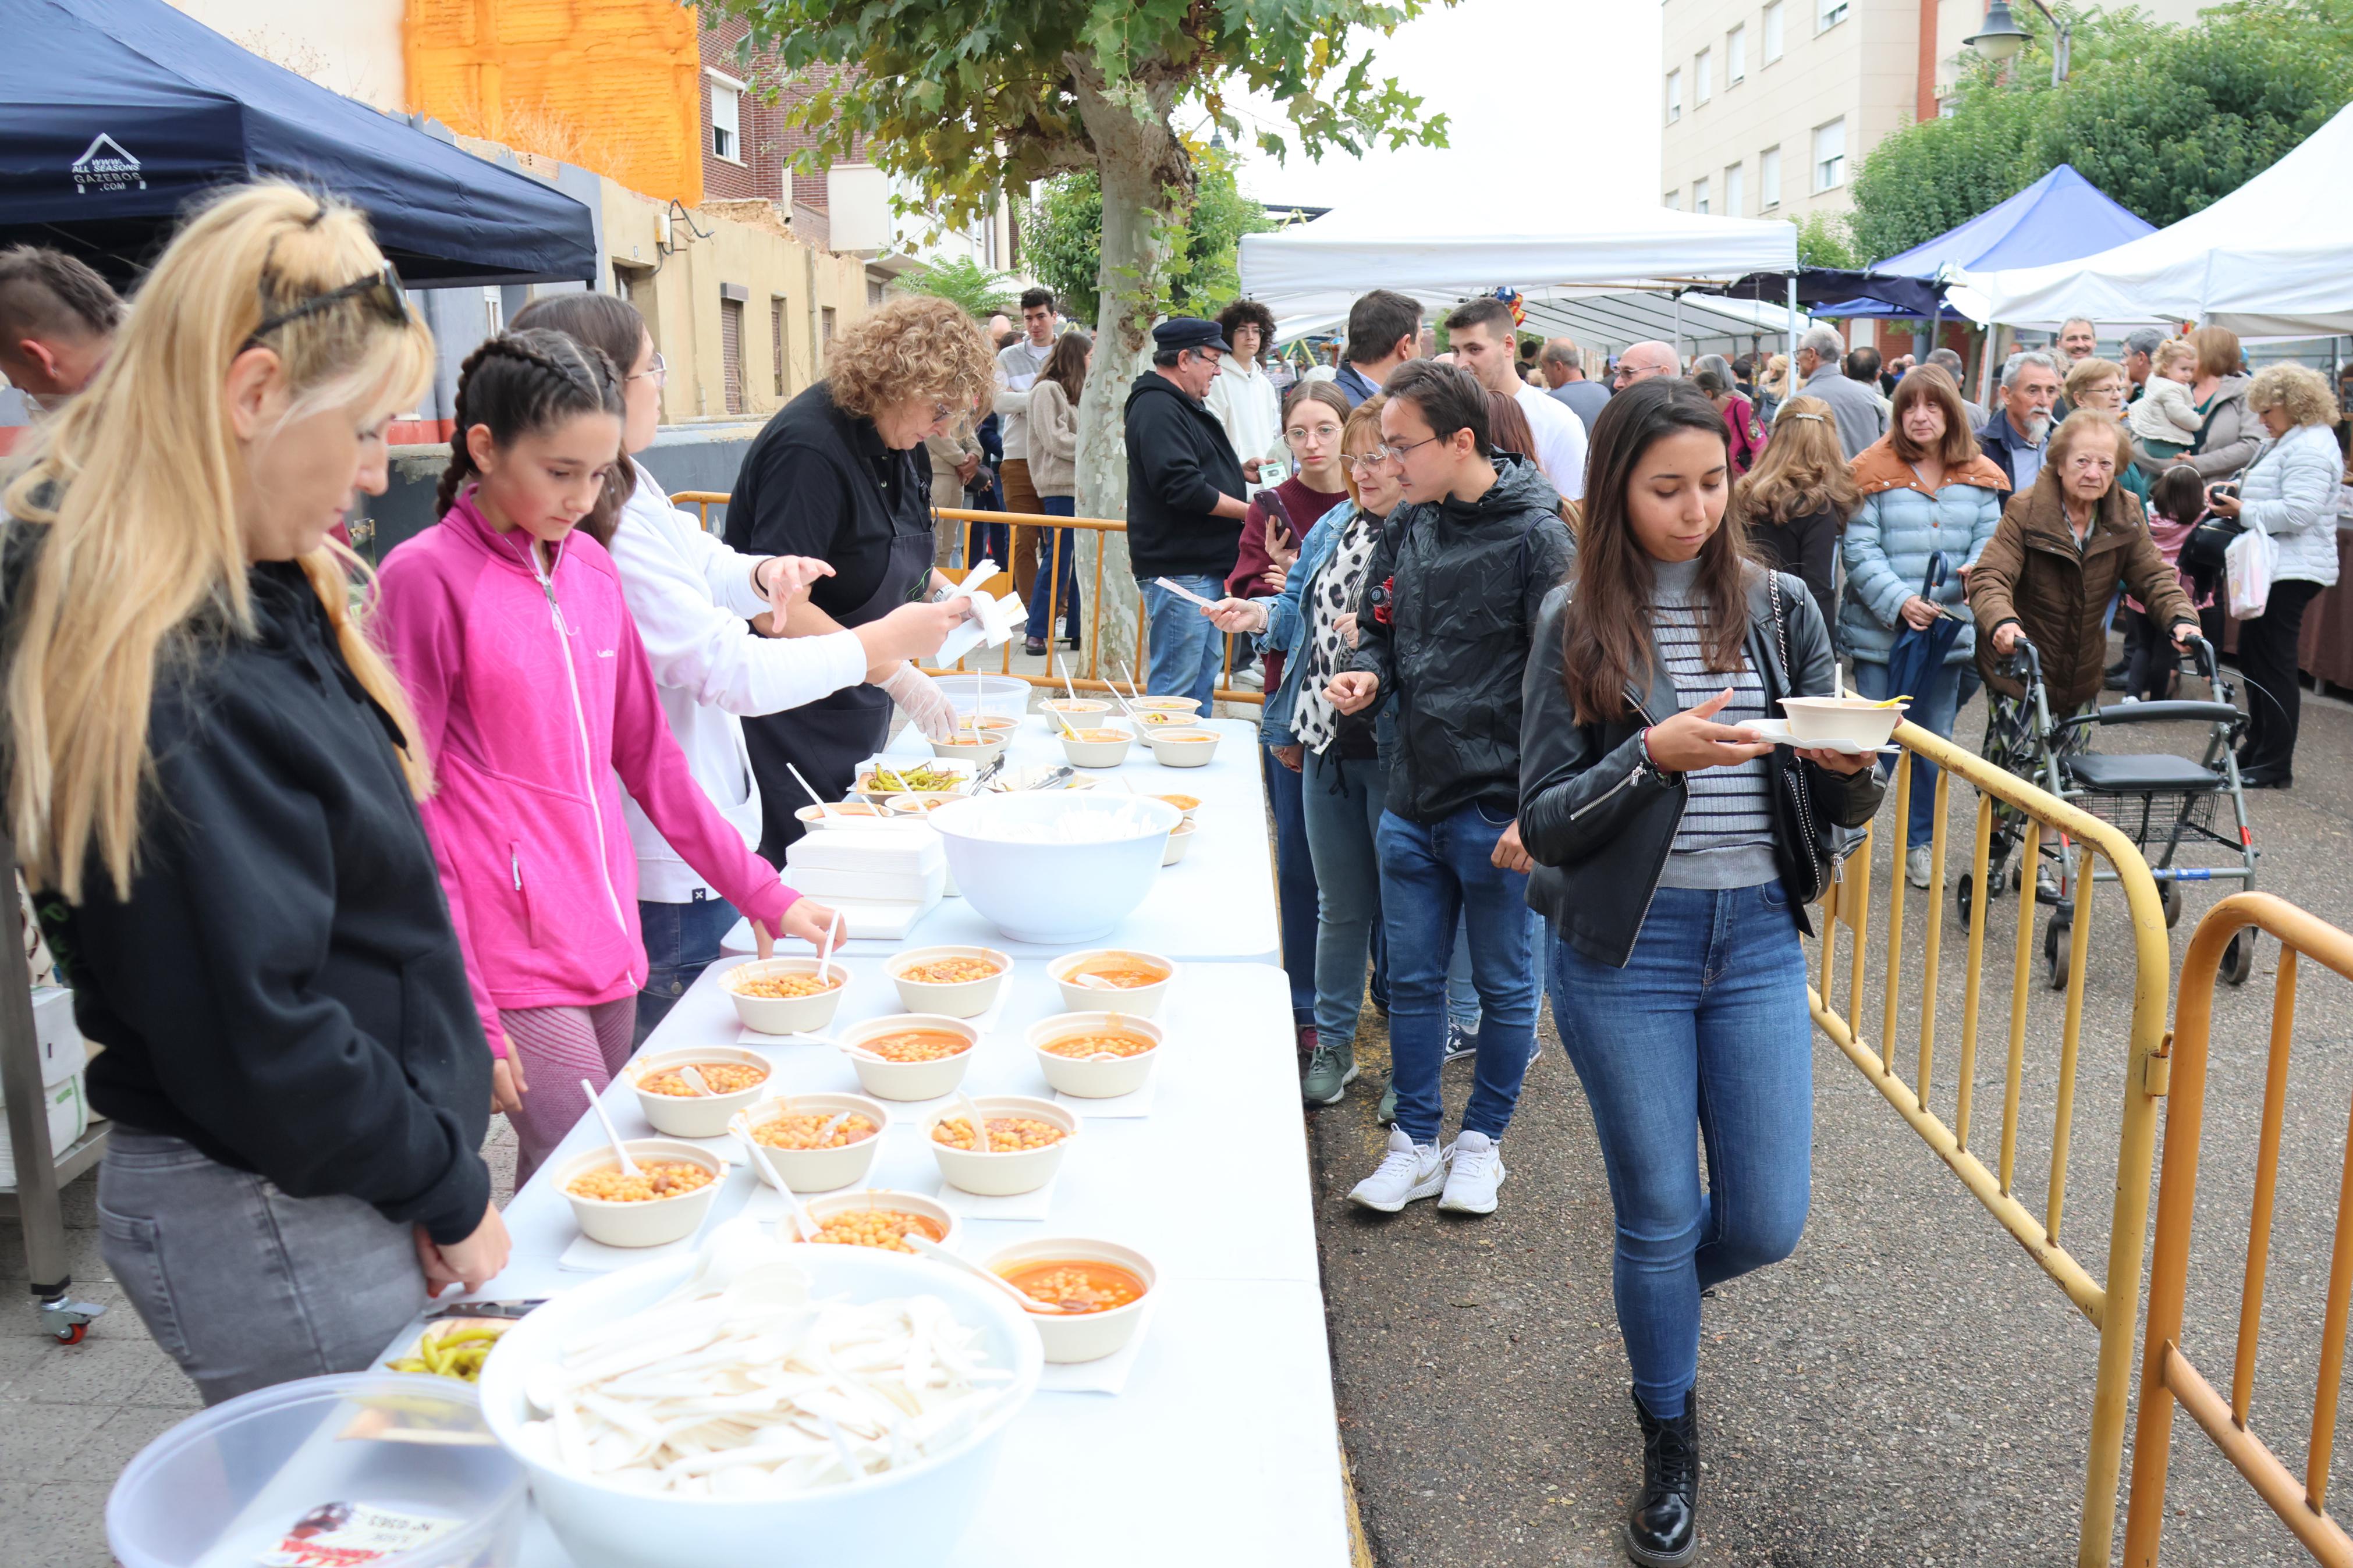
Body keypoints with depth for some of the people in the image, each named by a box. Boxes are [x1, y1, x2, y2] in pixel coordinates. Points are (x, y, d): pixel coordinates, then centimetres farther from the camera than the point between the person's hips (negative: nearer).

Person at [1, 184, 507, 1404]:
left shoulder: (264, 595, 5)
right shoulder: (169, 683, -24)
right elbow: (253, 1033, -21)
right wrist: (447, 1191, -12)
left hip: (348, 1186, 9)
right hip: (273, 1228, -9)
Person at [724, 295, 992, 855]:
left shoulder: (894, 440, 6)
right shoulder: (812, 448, -23)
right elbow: (778, 608, -28)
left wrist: (939, 588, 5)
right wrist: (896, 675, -27)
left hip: (855, 708, 9)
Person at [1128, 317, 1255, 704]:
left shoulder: (1184, 406, 18)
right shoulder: (1157, 408, -16)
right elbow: (1183, 488, -24)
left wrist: (1239, 471, 12)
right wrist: (1248, 511, -15)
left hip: (1205, 566, 11)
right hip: (1179, 570, -11)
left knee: (1206, 668, 17)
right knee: (1176, 686, -7)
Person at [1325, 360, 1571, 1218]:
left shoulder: (1535, 536, -13)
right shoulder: (1407, 528, 6)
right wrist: (1366, 673, -4)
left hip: (1499, 811, -6)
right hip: (1412, 798, 6)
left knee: (1504, 985, 11)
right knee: (1413, 981, 13)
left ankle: (1482, 1140, 28)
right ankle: (1415, 1144, 27)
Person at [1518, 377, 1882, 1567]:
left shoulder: (1779, 609, 4)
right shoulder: (1575, 625, -4)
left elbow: (1841, 807, 6)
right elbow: (1543, 822, -8)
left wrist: (1848, 767, -17)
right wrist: (1652, 755, -23)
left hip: (1757, 940, 3)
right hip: (1624, 948, -2)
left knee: (1767, 1222, 6)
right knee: (1660, 1219, 8)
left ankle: (1661, 1289, 42)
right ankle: (1671, 1445, 33)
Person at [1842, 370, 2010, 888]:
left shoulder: (1979, 477, 5)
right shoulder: (1875, 472, -7)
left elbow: (1990, 538, 7)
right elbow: (1859, 550, -11)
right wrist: (1899, 601, -22)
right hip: (1882, 632, -4)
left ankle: (1919, 844, 27)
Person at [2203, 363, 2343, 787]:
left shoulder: (2310, 449, -16)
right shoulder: (2284, 442, 18)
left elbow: (2298, 513, -25)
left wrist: (2243, 510, -17)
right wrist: (2231, 498, 10)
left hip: (2291, 573, -11)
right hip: (2271, 567, 11)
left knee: (2274, 664, -7)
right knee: (2252, 657, 16)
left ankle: (2276, 766, -2)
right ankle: (2258, 748, 26)